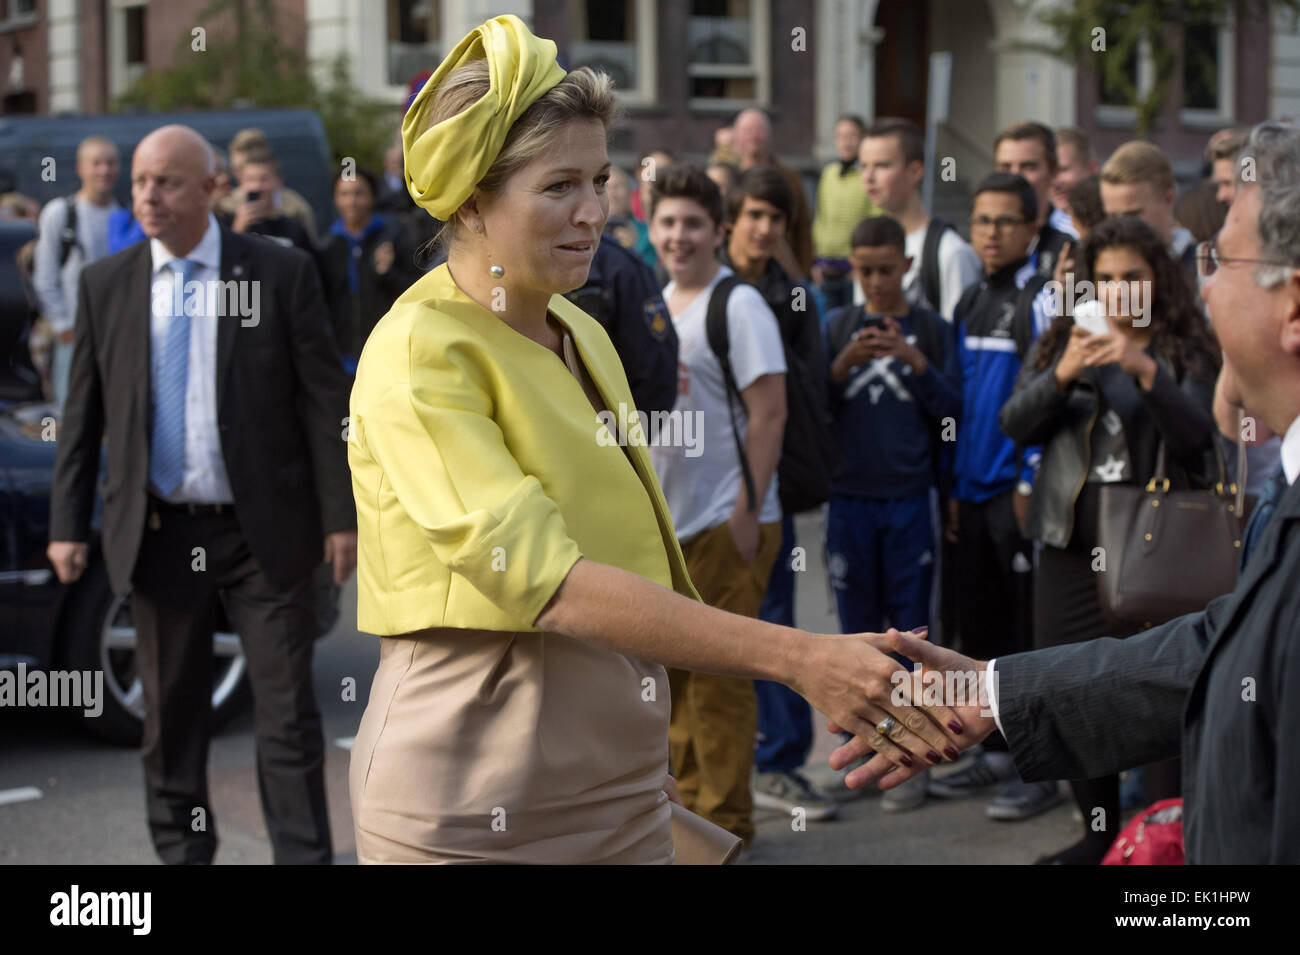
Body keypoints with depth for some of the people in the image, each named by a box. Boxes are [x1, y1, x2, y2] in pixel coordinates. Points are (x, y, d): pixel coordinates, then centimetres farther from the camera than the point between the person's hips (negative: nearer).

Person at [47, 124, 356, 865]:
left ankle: (305, 854, 12)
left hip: (265, 531, -2)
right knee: (172, 714, 12)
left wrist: (340, 516, -7)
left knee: (288, 713, 3)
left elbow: (325, 400, -3)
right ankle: (182, 850, 25)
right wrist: (68, 524, 1)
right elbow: (83, 414, 7)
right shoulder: (105, 285, 5)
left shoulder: (282, 274, -3)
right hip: (159, 534, 3)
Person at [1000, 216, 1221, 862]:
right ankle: (1099, 836, 24)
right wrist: (1062, 375, -20)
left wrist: (1144, 369, -26)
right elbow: (1015, 425, -2)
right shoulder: (1063, 345, 10)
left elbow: (1198, 433, -13)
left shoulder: (1187, 352, 2)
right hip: (1071, 545, 4)